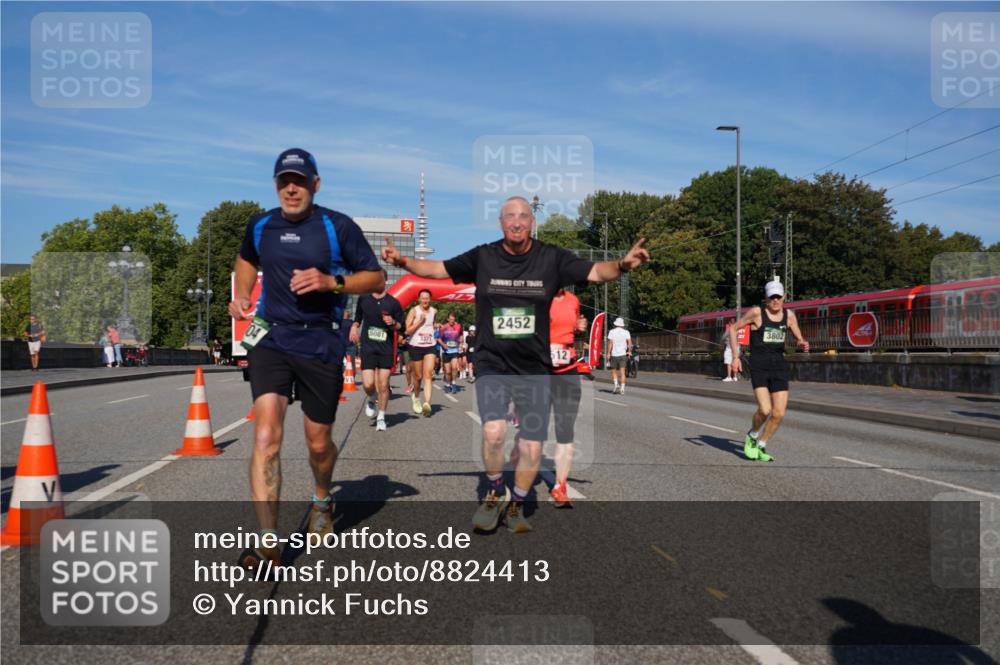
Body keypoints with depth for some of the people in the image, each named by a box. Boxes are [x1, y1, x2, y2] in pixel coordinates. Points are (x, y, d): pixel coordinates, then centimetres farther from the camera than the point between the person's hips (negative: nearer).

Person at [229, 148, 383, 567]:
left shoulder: (338, 226, -5)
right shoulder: (260, 226, 6)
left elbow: (376, 279, -2)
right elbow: (246, 260, 29)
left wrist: (332, 282, -17)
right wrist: (241, 295, 10)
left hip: (321, 343, -2)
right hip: (271, 339, 2)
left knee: (318, 442, 9)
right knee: (266, 436, -15)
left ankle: (322, 501, 43)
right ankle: (268, 542, -13)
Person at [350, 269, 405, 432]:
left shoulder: (393, 303, 1)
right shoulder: (363, 299, 6)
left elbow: (401, 327, 6)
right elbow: (358, 318, 23)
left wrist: (393, 323, -14)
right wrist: (354, 327, 4)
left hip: (386, 347, -1)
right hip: (367, 346, 1)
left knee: (383, 385, -1)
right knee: (368, 384, -10)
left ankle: (381, 417, 16)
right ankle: (371, 399, 26)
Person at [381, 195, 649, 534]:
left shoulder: (551, 258, -2)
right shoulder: (482, 257, -1)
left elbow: (595, 272, -6)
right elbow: (438, 269, 3)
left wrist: (622, 265, -26)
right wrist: (403, 261, -13)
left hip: (535, 369, 1)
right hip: (491, 364, -1)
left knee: (532, 448, 4)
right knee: (494, 432, -23)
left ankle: (516, 506, 31)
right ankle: (496, 493, 8)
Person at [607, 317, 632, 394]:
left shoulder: (612, 332, -2)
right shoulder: (626, 332, 1)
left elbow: (610, 343, -8)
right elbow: (630, 343, -6)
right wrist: (629, 351, 8)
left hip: (614, 354, -1)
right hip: (623, 354, 1)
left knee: (613, 371, 14)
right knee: (622, 372, 1)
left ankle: (616, 384, -5)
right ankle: (622, 389, -7)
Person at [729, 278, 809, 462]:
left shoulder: (789, 315, 5)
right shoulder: (756, 313, -7)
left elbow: (798, 339, 16)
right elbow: (733, 328, 2)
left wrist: (802, 344, -10)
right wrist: (735, 356, -5)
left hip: (779, 366, 4)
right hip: (759, 367, -4)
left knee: (779, 413, -2)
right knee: (765, 410, -18)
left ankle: (761, 447, 20)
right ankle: (752, 436, 15)